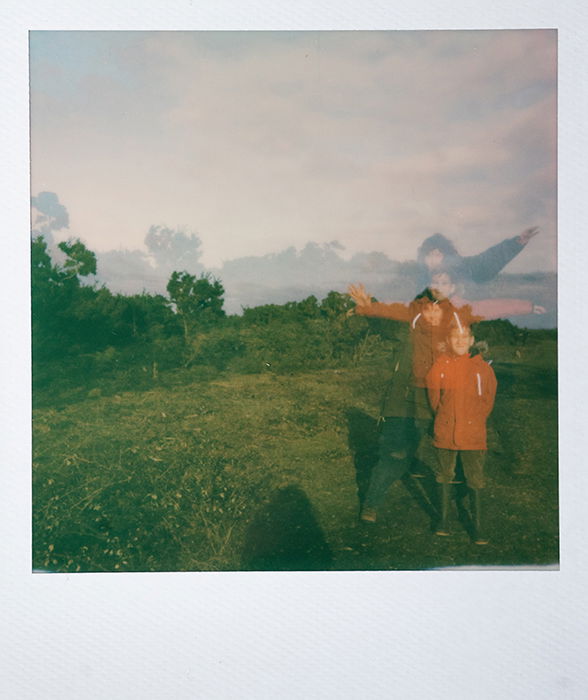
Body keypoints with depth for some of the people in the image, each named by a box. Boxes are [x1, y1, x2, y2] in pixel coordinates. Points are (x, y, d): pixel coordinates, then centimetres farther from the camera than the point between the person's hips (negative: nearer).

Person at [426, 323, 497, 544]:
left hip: (473, 433, -1)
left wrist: (475, 420, 10)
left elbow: (488, 398, 8)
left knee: (475, 479, 3)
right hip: (445, 432, 1)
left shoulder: (482, 367, -4)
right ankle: (444, 518, 28)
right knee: (444, 475, 12)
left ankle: (477, 526, 15)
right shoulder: (440, 365, -4)